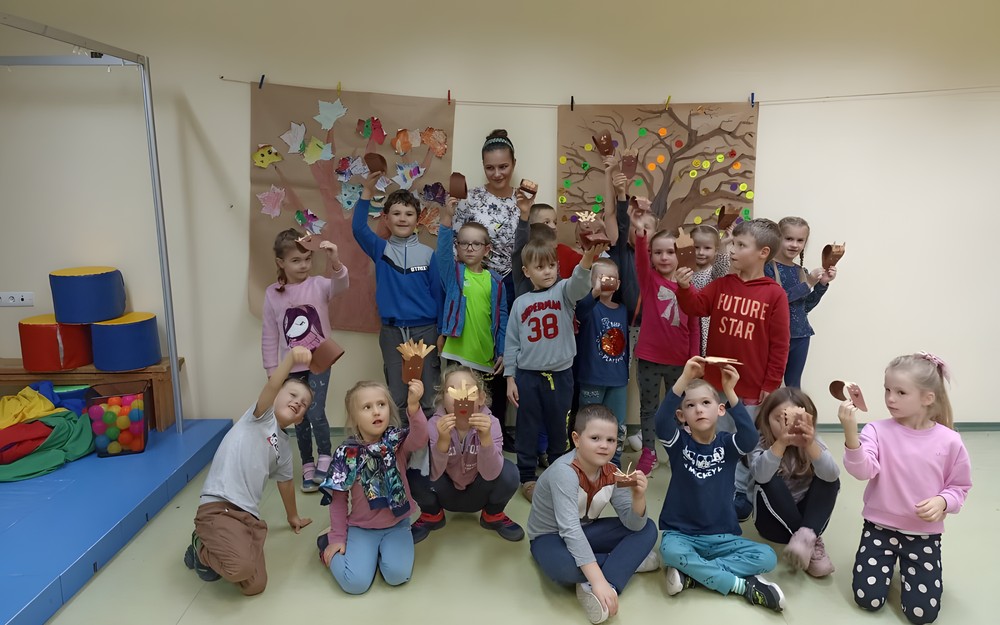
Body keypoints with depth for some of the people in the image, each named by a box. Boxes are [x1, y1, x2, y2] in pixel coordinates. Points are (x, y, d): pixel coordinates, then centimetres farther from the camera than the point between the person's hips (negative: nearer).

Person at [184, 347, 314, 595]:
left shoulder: (284, 447, 22)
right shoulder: (262, 415, 3)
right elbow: (272, 384, -17)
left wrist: (293, 517, 47)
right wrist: (291, 356, -34)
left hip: (250, 516, 7)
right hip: (218, 506, -7)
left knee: (254, 586, -9)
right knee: (241, 568, -29)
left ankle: (214, 547, 18)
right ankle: (202, 548, 5)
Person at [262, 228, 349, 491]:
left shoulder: (319, 285, -8)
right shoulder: (272, 293, -3)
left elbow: (341, 285, -31)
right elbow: (269, 336, 2)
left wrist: (335, 262, -50)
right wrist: (272, 371, 1)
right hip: (292, 368, 2)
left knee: (316, 413, -15)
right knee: (300, 420, 12)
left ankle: (325, 457, 10)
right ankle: (308, 466, 29)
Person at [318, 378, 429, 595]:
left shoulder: (398, 441, -12)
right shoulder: (346, 453, -11)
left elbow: (420, 440, -36)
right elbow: (339, 499, -1)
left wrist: (414, 406, -54)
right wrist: (338, 537, -2)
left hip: (397, 524, 0)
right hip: (361, 527, 0)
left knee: (397, 574, -21)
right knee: (355, 583, -16)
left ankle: (383, 549, 12)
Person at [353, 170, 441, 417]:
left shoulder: (428, 254, 0)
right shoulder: (380, 249, 1)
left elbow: (437, 293, 2)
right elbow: (358, 228, -17)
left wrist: (441, 331, 1)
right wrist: (367, 192, -26)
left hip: (425, 330, 0)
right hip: (392, 331, 1)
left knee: (428, 396, 6)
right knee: (396, 397, 10)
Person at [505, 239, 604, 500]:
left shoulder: (563, 292, -1)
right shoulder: (520, 303, 3)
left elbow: (579, 284, -26)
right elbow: (512, 344, 6)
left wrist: (589, 256, -45)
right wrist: (510, 378, 2)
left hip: (560, 375, 0)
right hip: (527, 376, 1)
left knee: (559, 428, 13)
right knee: (527, 430, 9)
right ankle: (527, 477, 24)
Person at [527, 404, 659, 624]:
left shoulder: (612, 472, -10)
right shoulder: (564, 472, -30)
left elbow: (634, 525, -11)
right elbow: (569, 529, -39)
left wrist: (638, 496, -32)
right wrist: (598, 579, -45)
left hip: (585, 532, 6)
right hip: (550, 537, -6)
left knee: (647, 530, -8)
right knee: (563, 566, -40)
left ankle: (602, 589, -23)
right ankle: (629, 560, -11)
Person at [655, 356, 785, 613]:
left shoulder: (727, 444, -2)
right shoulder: (679, 442, -5)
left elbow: (750, 436, -25)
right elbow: (661, 421, -28)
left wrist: (730, 392, -33)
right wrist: (684, 379, -37)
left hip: (722, 537, 2)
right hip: (681, 534, -2)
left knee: (767, 557, -19)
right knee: (670, 551, -34)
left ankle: (692, 574, -16)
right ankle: (744, 586, -18)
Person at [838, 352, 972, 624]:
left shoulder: (949, 441, -10)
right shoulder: (877, 430, -13)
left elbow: (960, 487, 2)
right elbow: (862, 470, -28)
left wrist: (942, 502, -20)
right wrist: (850, 432, -44)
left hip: (925, 534, 1)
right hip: (880, 526, 0)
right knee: (868, 599, -4)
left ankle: (908, 565, 28)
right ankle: (888, 562, 27)